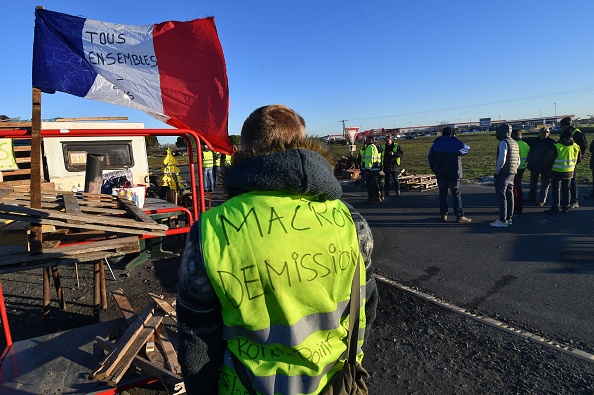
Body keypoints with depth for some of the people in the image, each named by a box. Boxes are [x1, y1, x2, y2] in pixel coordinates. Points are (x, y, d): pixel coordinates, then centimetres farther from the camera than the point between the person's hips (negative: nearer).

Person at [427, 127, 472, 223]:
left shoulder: (436, 144, 7)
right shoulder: (456, 142, -2)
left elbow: (430, 157, 9)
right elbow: (467, 148, 9)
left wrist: (434, 170, 13)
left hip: (440, 175, 3)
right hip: (453, 174, -3)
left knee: (443, 194, 12)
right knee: (456, 194, 2)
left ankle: (443, 214, 13)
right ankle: (459, 216, 1)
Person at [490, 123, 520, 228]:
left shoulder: (504, 142, -13)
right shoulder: (515, 143, 16)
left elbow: (501, 159, -22)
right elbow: (518, 160, 20)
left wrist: (496, 172, -14)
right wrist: (513, 170, 20)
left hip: (503, 174, -9)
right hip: (512, 174, 9)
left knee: (501, 196, -7)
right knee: (509, 196, 13)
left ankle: (502, 220, -7)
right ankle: (509, 218, 20)